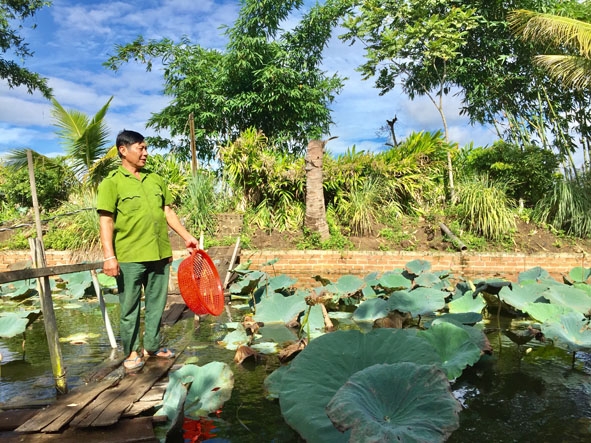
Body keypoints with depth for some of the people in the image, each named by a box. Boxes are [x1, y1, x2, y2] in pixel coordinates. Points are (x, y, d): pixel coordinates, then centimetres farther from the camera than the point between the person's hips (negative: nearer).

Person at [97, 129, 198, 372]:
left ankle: (152, 346, 28)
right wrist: (109, 255, -16)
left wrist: (187, 236, 11)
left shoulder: (156, 180, 13)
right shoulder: (112, 182, -3)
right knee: (130, 307, 6)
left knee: (156, 304, 13)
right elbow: (106, 221, -8)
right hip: (129, 257, -5)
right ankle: (132, 351, 21)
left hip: (160, 254, 5)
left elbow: (168, 212, 17)